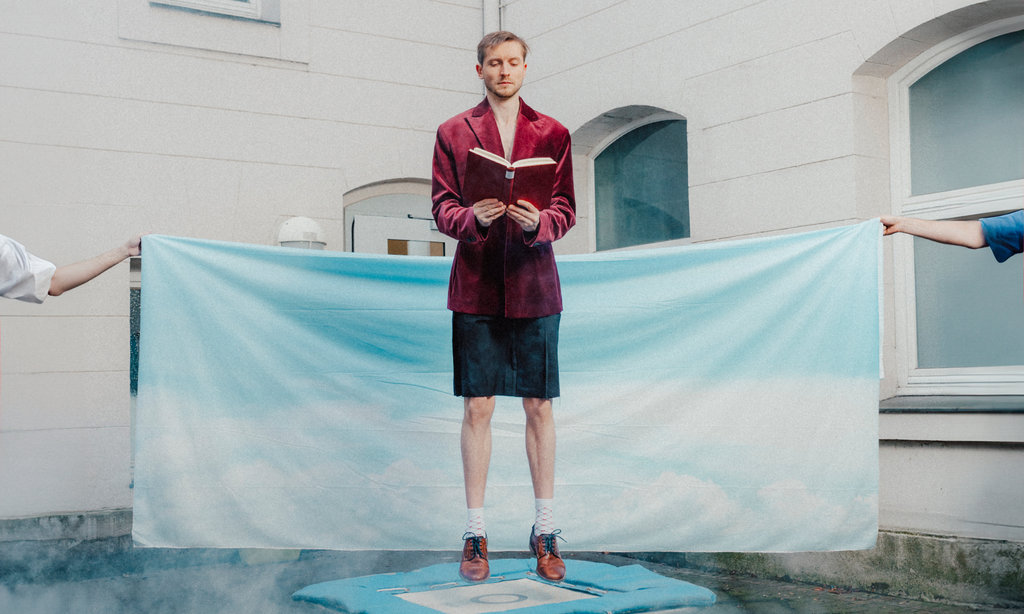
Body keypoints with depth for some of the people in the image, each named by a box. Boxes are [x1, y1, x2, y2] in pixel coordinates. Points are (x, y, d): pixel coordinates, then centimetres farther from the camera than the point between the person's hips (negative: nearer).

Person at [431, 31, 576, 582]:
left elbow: (566, 209, 6)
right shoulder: (453, 133, 9)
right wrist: (473, 217, -18)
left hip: (533, 286, 1)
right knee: (477, 407, -1)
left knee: (539, 407, 3)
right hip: (476, 284, -1)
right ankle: (475, 533, 9)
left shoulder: (552, 134, 10)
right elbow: (442, 208, 4)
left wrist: (539, 222, -16)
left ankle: (545, 532, 14)